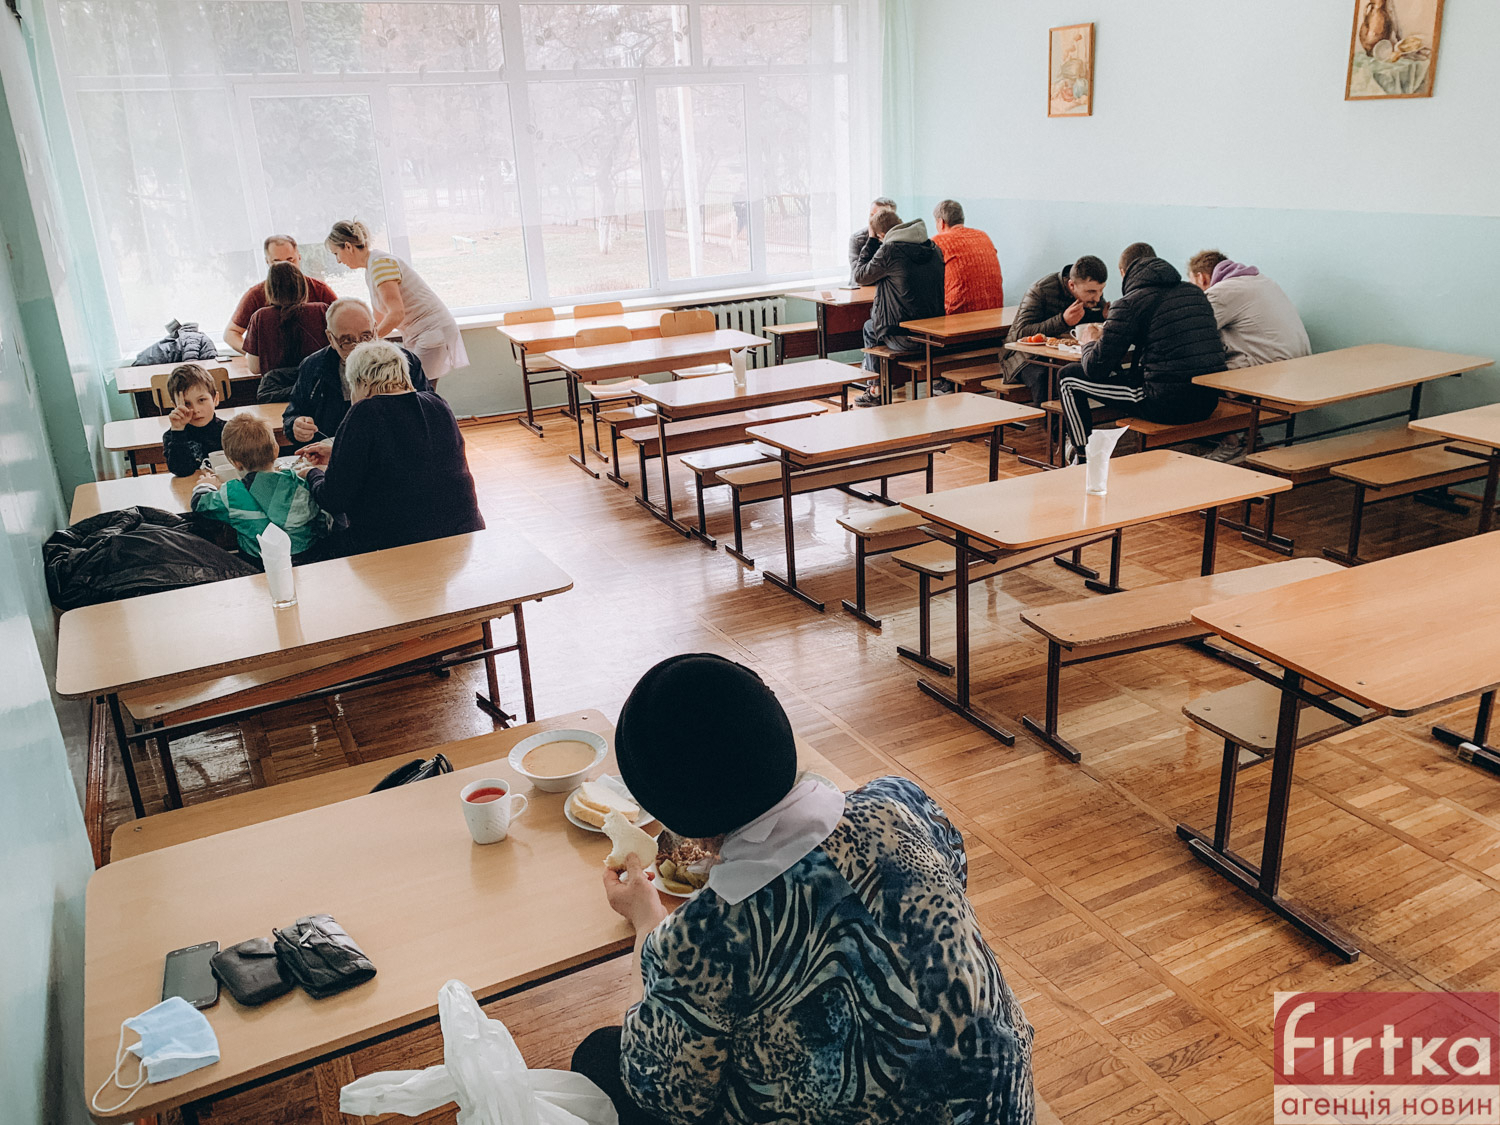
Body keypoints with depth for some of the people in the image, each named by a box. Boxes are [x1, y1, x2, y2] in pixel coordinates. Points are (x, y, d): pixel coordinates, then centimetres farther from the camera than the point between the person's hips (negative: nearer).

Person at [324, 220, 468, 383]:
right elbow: (379, 320, 25)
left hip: (433, 332, -10)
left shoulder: (380, 263, -15)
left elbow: (396, 314, -23)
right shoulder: (370, 269, 16)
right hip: (417, 336, 10)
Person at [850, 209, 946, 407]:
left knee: (869, 327, 25)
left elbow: (860, 277, 1)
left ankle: (876, 390, 34)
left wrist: (871, 241, 6)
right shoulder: (932, 248, 6)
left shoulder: (889, 250, -15)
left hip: (906, 338, -7)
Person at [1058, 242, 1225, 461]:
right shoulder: (1195, 292, 14)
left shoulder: (1128, 305, -7)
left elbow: (1096, 368, -7)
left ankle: (1085, 458, 15)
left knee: (1068, 377, 8)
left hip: (1167, 405, -7)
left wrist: (1090, 342, 18)